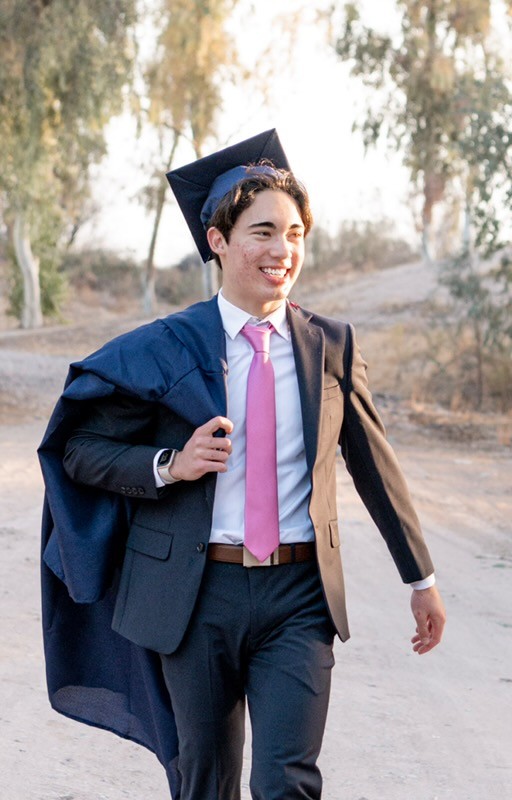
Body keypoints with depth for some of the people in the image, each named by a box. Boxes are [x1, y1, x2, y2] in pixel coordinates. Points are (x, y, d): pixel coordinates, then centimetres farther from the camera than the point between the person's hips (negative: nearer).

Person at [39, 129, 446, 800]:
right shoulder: (167, 349, -3)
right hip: (195, 595, 0)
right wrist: (170, 465, -17)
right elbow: (79, 450, 1)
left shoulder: (332, 346, 3)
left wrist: (421, 577, 17)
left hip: (299, 594, 1)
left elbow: (375, 464, 12)